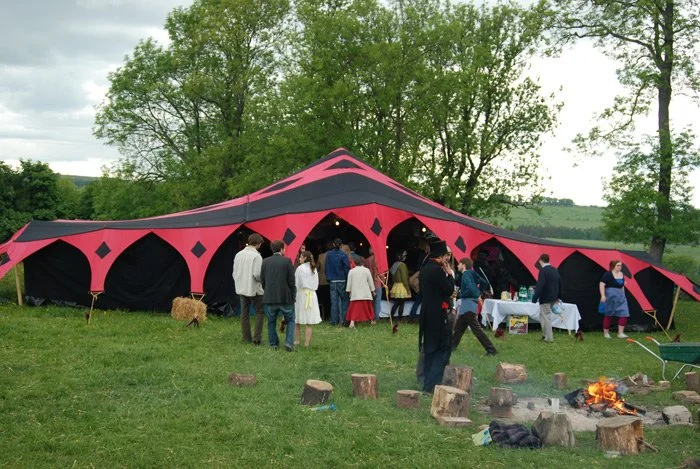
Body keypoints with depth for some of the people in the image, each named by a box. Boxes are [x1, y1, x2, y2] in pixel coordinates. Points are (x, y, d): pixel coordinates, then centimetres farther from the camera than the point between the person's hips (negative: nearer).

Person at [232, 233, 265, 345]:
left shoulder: (238, 255, 5)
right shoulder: (256, 256, -16)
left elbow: (234, 273, 8)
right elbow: (257, 274, -21)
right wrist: (262, 280, -1)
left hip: (241, 289, 6)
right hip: (254, 289, -6)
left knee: (244, 313, 12)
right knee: (259, 312, 5)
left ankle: (247, 338, 15)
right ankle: (257, 337, -2)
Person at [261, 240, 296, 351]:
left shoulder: (265, 262, 1)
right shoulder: (287, 261, -7)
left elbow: (262, 280, 5)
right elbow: (291, 280, -7)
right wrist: (293, 295, 3)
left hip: (270, 297, 3)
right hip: (285, 297, -3)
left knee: (271, 322, 14)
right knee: (290, 320, 10)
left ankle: (273, 344, 15)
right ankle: (289, 342, -5)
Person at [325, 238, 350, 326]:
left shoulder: (329, 255, 3)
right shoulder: (343, 255, -9)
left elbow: (326, 268, 9)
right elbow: (347, 268, -8)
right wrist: (348, 279, 1)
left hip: (332, 281, 3)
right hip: (342, 281, -3)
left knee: (334, 301, 5)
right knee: (344, 300, 5)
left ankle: (334, 321, 4)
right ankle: (343, 319, -1)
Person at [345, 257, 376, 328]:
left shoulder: (351, 271, 4)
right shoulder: (366, 270, 0)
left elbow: (349, 282, 6)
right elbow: (370, 281, 5)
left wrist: (349, 291, 15)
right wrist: (373, 291, 15)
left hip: (355, 294, 0)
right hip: (365, 294, 0)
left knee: (354, 308, -4)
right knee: (368, 307, 13)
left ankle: (352, 322, -19)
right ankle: (372, 320, 25)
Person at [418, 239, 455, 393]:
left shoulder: (425, 269, 11)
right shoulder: (437, 270, -18)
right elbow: (449, 290, -15)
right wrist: (450, 274, -2)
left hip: (427, 313, 9)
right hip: (438, 314, -9)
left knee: (429, 349, 15)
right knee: (443, 349, -4)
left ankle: (427, 383, 19)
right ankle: (431, 384, -8)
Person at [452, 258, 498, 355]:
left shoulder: (466, 275, -15)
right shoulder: (471, 274, 12)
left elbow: (470, 289, -28)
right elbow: (484, 282, 20)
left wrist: (460, 295, -12)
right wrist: (478, 293, 16)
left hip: (468, 306, -10)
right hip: (466, 306, 10)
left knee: (476, 329, -8)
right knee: (458, 328, 16)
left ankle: (491, 350, -8)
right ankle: (451, 346, 24)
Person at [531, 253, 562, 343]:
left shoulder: (543, 270, -16)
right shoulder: (555, 270, 9)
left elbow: (540, 286, -21)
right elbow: (559, 284, 16)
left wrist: (535, 298, -17)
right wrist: (557, 296, 26)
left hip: (545, 299, -8)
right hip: (553, 298, 8)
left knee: (546, 317, 0)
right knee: (546, 317, 19)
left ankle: (549, 337, 3)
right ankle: (547, 335, 24)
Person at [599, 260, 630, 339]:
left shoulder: (621, 274, 12)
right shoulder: (608, 274, -11)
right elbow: (601, 284, -16)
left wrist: (623, 295, 22)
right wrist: (603, 295, -23)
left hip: (620, 297, 7)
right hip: (610, 296, -7)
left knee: (624, 314, -5)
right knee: (608, 315, 2)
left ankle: (620, 333, -1)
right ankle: (606, 333, 14)